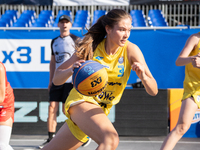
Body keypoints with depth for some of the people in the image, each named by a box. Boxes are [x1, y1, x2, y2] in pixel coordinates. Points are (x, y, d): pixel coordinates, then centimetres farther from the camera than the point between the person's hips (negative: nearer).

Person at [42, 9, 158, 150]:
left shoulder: (131, 50, -8)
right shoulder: (90, 47, -8)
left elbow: (153, 91, -12)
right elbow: (56, 79, -7)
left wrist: (143, 76, -34)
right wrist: (71, 70, -29)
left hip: (99, 111, 3)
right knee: (111, 138, -32)